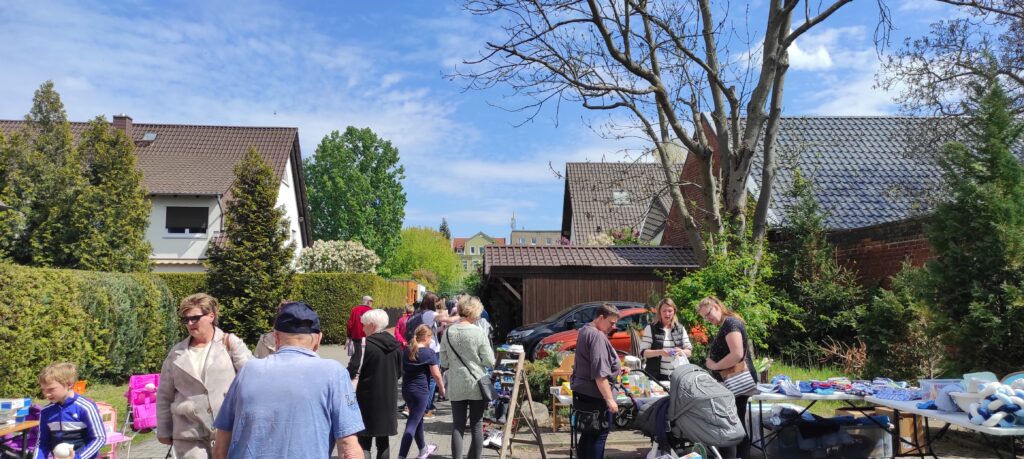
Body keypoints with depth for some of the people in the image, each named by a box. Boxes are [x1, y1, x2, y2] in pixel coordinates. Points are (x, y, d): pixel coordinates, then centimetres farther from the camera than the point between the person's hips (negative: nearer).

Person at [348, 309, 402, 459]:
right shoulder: (395, 344, 4)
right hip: (388, 398, 5)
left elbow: (353, 371, -17)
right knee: (383, 440, 14)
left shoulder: (365, 344, -13)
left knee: (364, 441, 0)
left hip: (368, 398, -5)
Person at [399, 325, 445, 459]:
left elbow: (402, 369, 15)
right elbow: (436, 374, -11)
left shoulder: (407, 351, 8)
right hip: (421, 391, -7)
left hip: (406, 390, 7)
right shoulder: (429, 352, -10)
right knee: (412, 424, -6)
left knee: (418, 419, 23)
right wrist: (442, 387, 3)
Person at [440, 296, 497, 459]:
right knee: (477, 426, 9)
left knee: (457, 426, 9)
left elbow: (443, 362, 3)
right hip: (476, 384, -2)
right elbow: (489, 361, -9)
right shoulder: (478, 332, -13)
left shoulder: (448, 332, -3)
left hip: (456, 386, 3)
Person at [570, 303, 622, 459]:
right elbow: (600, 373, -24)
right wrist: (609, 399, -23)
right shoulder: (597, 336, -19)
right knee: (599, 436, -2)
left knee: (588, 434, 17)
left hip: (582, 392, 10)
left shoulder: (585, 331, 13)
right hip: (595, 395, -10)